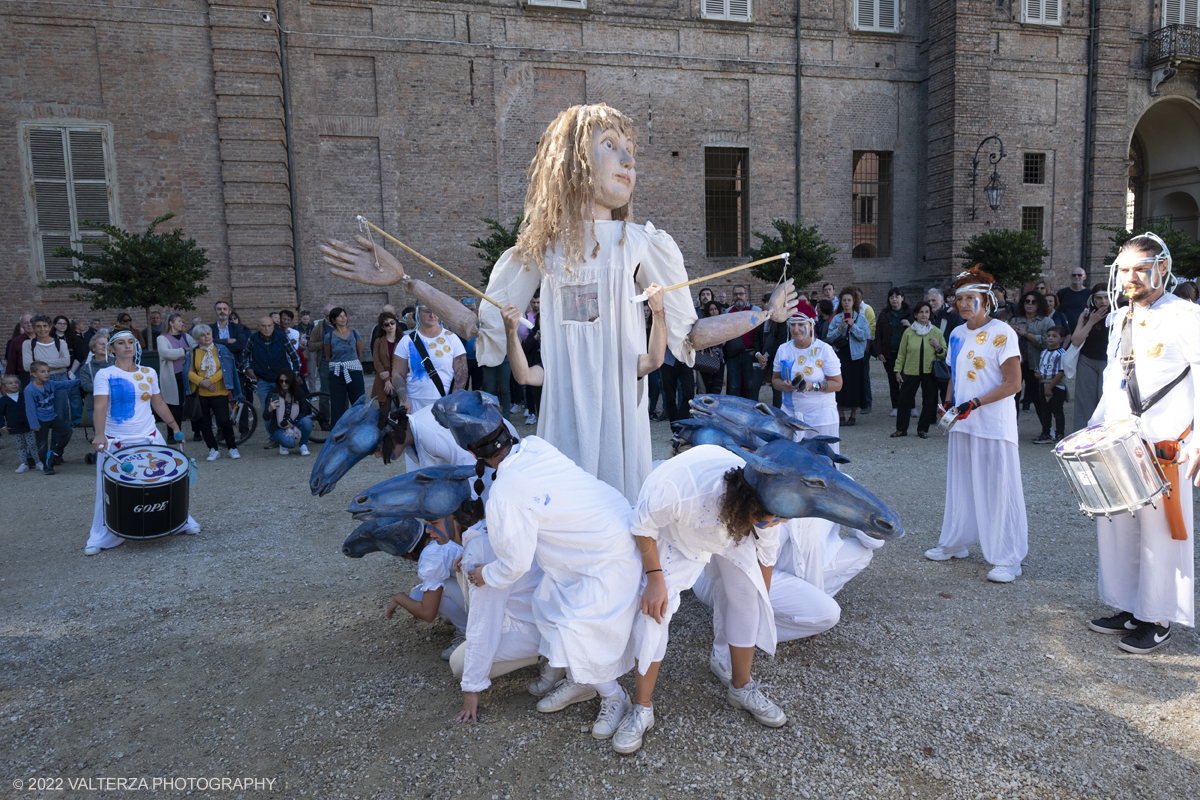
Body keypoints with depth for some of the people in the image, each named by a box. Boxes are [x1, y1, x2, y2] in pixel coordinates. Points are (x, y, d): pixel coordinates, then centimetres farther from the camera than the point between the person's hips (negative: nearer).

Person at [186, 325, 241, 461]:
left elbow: (225, 369, -6)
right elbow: (190, 372, 2)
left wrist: (210, 380, -15)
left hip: (219, 392, -2)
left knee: (224, 421, -8)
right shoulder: (194, 353, 6)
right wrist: (202, 382, -15)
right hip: (200, 394, 2)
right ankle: (213, 450, 16)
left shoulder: (221, 350, 2)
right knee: (204, 422, 5)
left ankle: (233, 448, 7)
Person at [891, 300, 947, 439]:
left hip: (929, 372, 1)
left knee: (928, 401, 5)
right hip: (911, 371, 0)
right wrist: (898, 370, 1)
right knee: (905, 400, 1)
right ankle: (901, 429, 13)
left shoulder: (936, 332, 4)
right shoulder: (908, 332, 2)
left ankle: (923, 429, 18)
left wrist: (938, 347, -13)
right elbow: (901, 353, 5)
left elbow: (944, 354, 7)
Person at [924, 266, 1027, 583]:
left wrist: (975, 404, -20)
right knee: (960, 485, 15)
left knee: (997, 490, -2)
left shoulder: (1001, 333, -10)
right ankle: (954, 544, 28)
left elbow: (1013, 383, -14)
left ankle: (1007, 559, 8)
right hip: (962, 424, 7)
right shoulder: (957, 334, 11)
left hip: (994, 425, -7)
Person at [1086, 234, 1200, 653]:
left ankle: (1158, 621, 12)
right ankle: (1129, 608, 23)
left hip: (1165, 445, -7)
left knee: (1160, 531, 0)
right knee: (1115, 524, 10)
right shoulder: (1120, 320, 15)